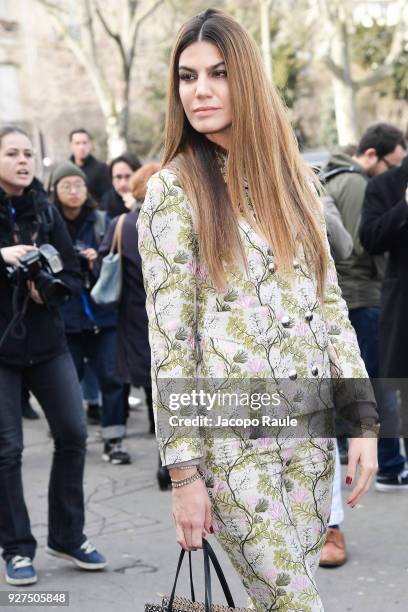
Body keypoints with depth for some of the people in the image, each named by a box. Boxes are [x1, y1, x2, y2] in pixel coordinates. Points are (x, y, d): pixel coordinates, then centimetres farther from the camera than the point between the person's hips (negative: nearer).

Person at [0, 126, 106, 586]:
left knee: (72, 435, 2)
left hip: (46, 341, 3)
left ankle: (67, 536, 19)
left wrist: (48, 288, -14)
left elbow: (72, 274, 6)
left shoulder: (45, 211, 5)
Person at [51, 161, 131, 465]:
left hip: (103, 313, 1)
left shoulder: (101, 221, 4)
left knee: (112, 377, -1)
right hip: (64, 317, -1)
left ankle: (113, 441, 10)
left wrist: (99, 260, -15)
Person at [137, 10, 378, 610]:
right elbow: (168, 336, -9)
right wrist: (183, 471, -12)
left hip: (310, 426, 5)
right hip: (231, 437, -4)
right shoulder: (173, 189, -7)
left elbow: (329, 303, 9)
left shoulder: (293, 177, 7)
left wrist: (364, 419, 2)